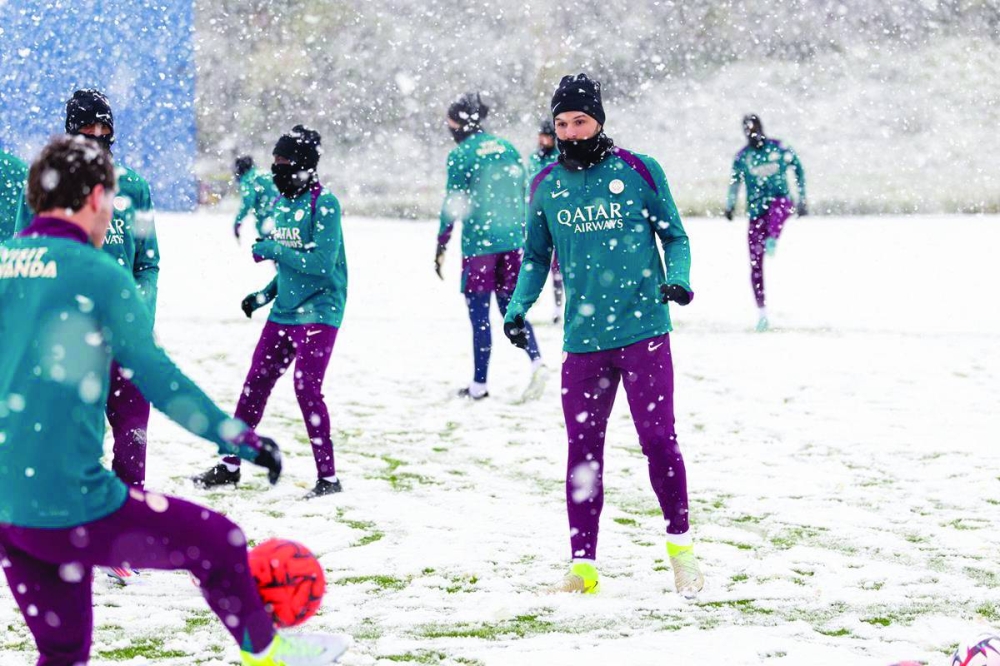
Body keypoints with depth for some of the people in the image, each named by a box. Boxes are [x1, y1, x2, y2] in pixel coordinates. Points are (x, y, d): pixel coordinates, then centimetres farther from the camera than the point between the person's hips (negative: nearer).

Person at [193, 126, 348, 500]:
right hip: (284, 311, 8)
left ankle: (328, 476, -3)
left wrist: (273, 250, -17)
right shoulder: (282, 204, 11)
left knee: (307, 388, -13)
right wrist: (264, 295, 11)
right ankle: (230, 465, 19)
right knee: (255, 384, 9)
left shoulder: (324, 204, -13)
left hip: (318, 312, -8)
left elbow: (321, 262, -22)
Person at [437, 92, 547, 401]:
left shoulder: (460, 157, -7)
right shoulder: (507, 149, 9)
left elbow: (453, 205, -7)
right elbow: (522, 196, 13)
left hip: (478, 244, -5)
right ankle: (537, 362, -8)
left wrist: (441, 248, 1)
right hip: (512, 241, 5)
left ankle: (479, 385, 8)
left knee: (479, 316, 3)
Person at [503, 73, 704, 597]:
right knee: (582, 450, 4)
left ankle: (680, 545, 14)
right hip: (582, 340, 3)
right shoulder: (544, 186, 8)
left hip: (643, 332, -3)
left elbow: (674, 236, 8)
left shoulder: (639, 172, 0)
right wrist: (518, 307, 3)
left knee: (658, 440, -4)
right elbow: (536, 257, 18)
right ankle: (583, 564, 11)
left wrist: (678, 279, -11)